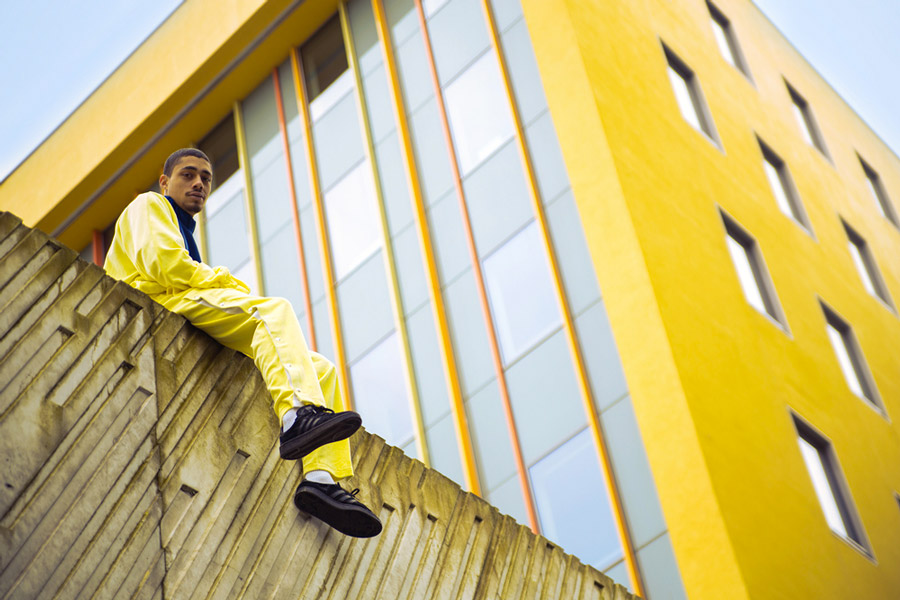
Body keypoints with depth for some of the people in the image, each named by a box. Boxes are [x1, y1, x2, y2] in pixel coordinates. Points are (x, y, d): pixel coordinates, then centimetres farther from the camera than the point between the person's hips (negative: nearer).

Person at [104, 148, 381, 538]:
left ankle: (322, 477, -27)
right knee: (273, 309, -33)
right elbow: (163, 263, -6)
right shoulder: (149, 206, 16)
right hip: (160, 305, -8)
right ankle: (297, 415, -57)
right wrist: (227, 283, 0)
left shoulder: (185, 234, 42)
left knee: (322, 368, -5)